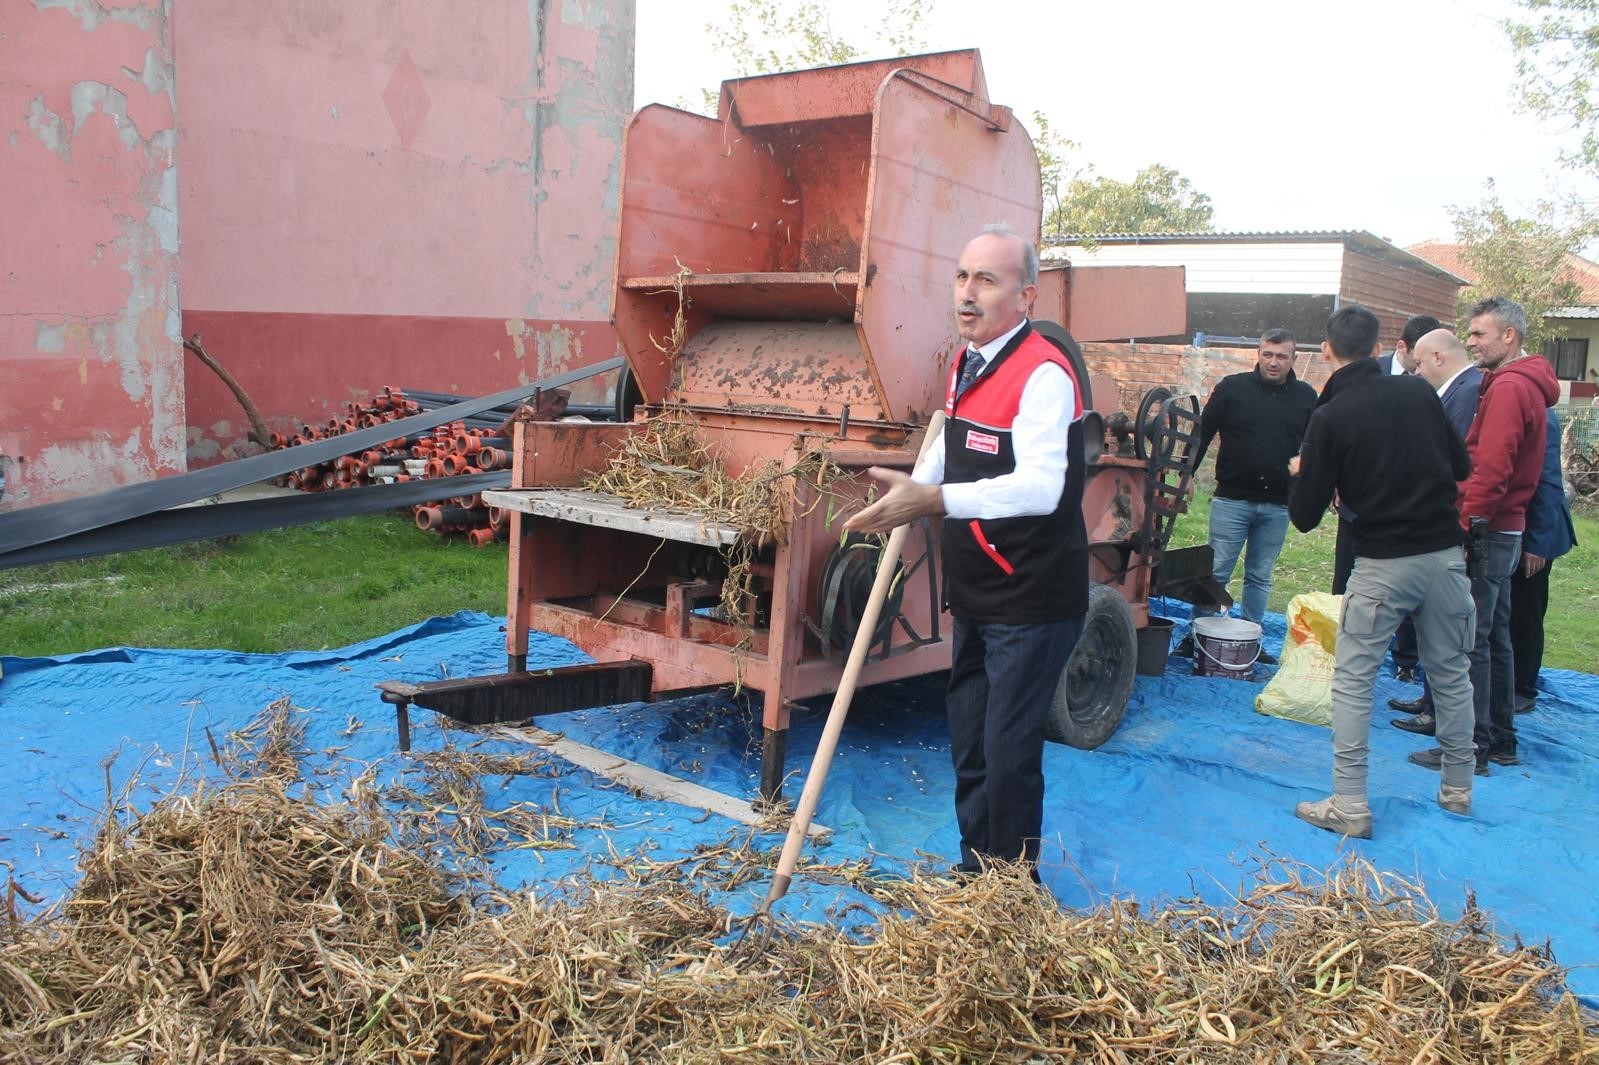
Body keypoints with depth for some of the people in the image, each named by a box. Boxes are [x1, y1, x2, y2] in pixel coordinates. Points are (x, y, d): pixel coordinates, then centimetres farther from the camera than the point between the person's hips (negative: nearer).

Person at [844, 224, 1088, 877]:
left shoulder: (1043, 374, -20)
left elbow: (1039, 486, -34)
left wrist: (935, 499, -44)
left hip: (1032, 603, -9)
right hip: (975, 597, 9)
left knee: (1009, 755, -1)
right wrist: (911, 486, 12)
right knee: (967, 746, 18)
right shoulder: (965, 366, 10)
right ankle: (976, 869, 36)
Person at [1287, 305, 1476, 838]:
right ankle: (1458, 789, 31)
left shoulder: (1329, 417, -10)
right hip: (1445, 553, 5)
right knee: (1451, 672, 17)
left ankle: (1349, 805, 1)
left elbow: (1305, 515, -8)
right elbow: (1462, 467, 11)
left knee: (1353, 678, 3)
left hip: (1382, 562, -4)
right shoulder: (1419, 391, 1)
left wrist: (1305, 475, 11)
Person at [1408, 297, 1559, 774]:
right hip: (1506, 529, 10)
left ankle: (1472, 746, 0)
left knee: (1470, 642, -5)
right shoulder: (1529, 385, 17)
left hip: (1486, 532, -10)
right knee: (1494, 637, 16)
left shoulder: (1509, 387, -15)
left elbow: (1490, 469, -23)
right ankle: (1501, 740, 25)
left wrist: (1465, 528, -20)